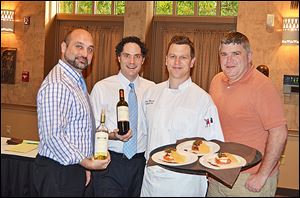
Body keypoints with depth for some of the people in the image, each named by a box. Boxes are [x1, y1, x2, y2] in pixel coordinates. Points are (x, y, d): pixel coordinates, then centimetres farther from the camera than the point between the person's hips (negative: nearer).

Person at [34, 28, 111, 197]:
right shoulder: (56, 86, -21)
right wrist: (85, 162, -22)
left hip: (75, 168, 9)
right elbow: (53, 136, -26)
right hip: (58, 173, -9)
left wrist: (83, 165, 14)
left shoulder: (76, 82, 13)